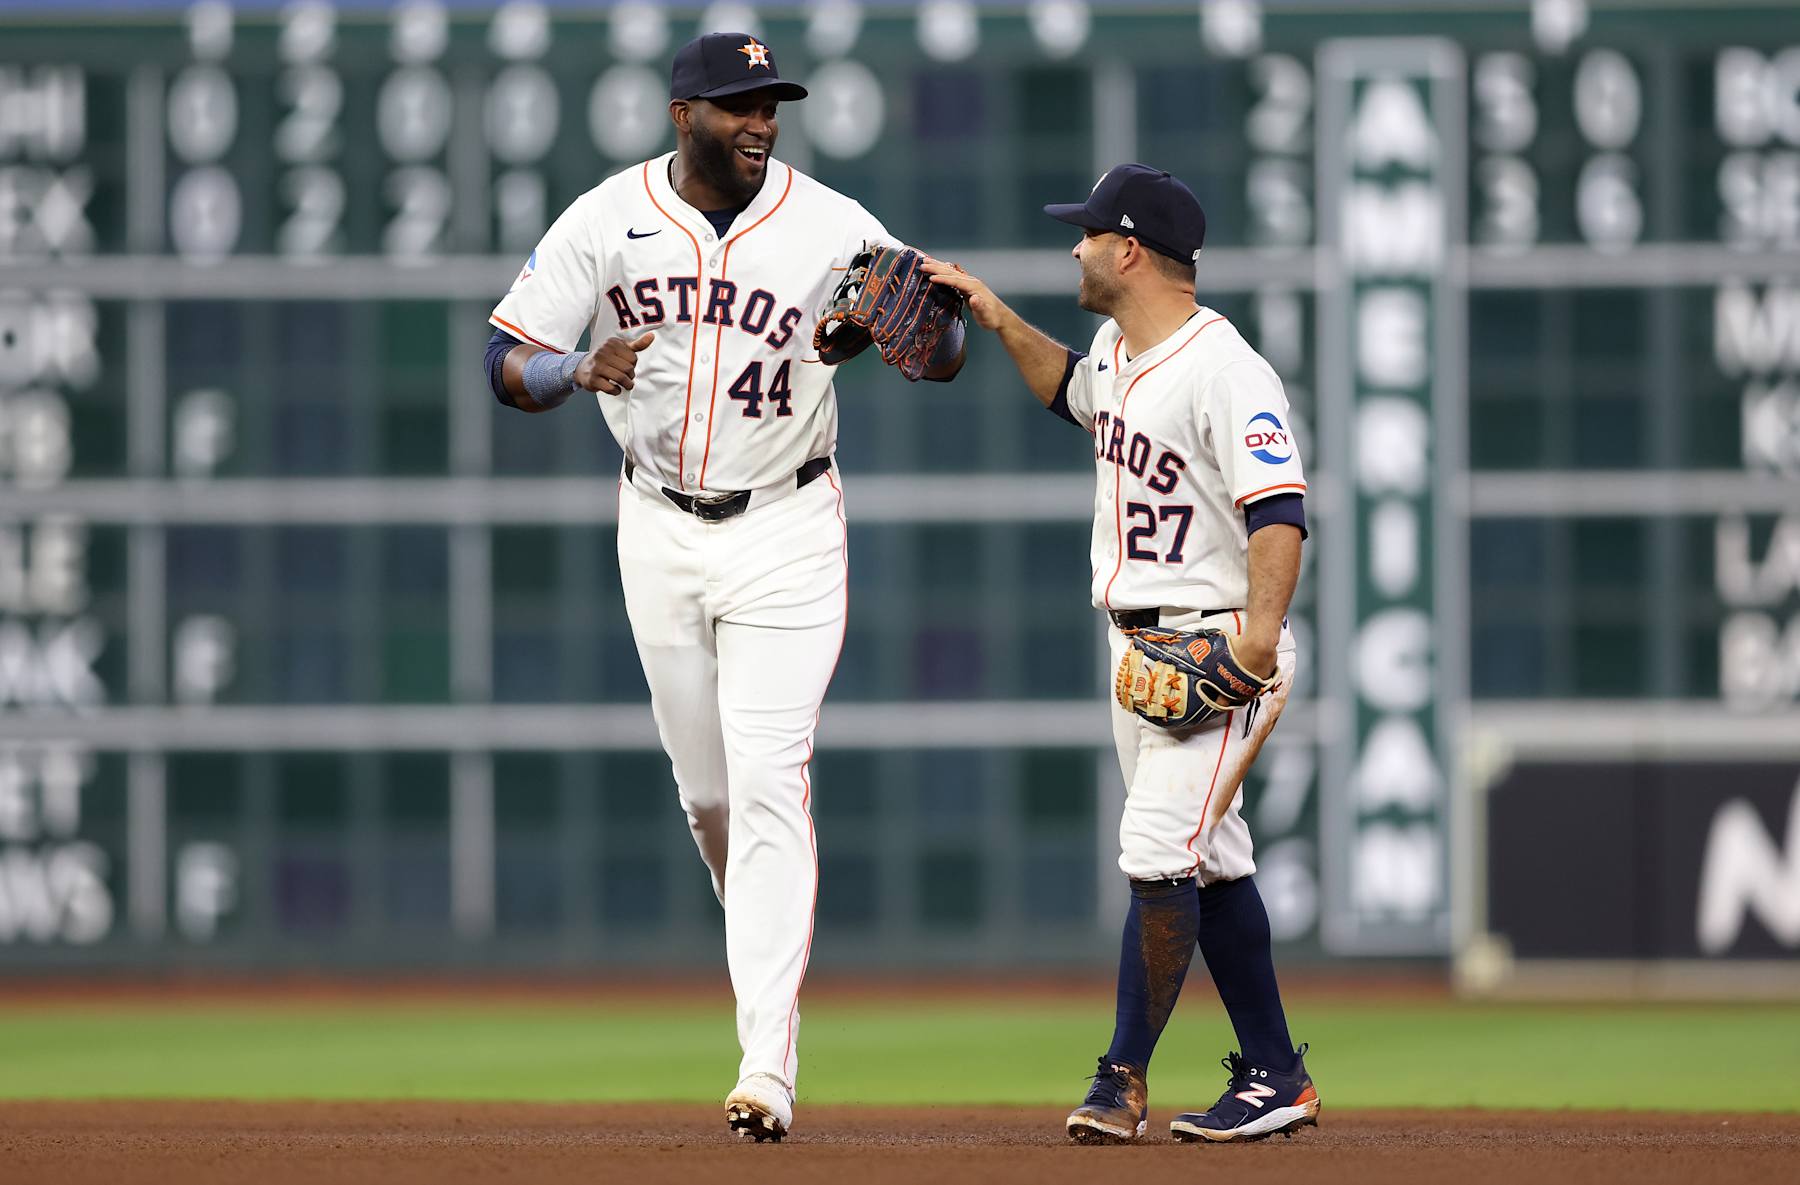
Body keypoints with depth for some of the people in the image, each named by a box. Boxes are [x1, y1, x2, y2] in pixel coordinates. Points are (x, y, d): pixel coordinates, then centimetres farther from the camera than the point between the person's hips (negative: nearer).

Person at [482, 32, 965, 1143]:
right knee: (708, 789, 10)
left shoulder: (831, 227, -9)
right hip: (659, 529, 3)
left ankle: (769, 1068, -18)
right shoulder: (605, 220, -4)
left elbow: (948, 351, -8)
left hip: (785, 530, -3)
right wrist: (583, 370, -25)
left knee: (769, 783, -13)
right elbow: (509, 364, -2)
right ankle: (771, 955, 37)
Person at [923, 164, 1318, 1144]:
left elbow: (1279, 509, -30)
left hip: (1217, 647, -10)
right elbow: (1074, 391, 33)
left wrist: (1261, 628, -43)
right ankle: (1274, 1076, 18)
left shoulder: (1225, 372, -21)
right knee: (1210, 860, 12)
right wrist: (1000, 321, 19)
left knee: (1158, 850, -15)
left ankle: (1123, 1079, -11)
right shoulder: (1121, 348, 9)